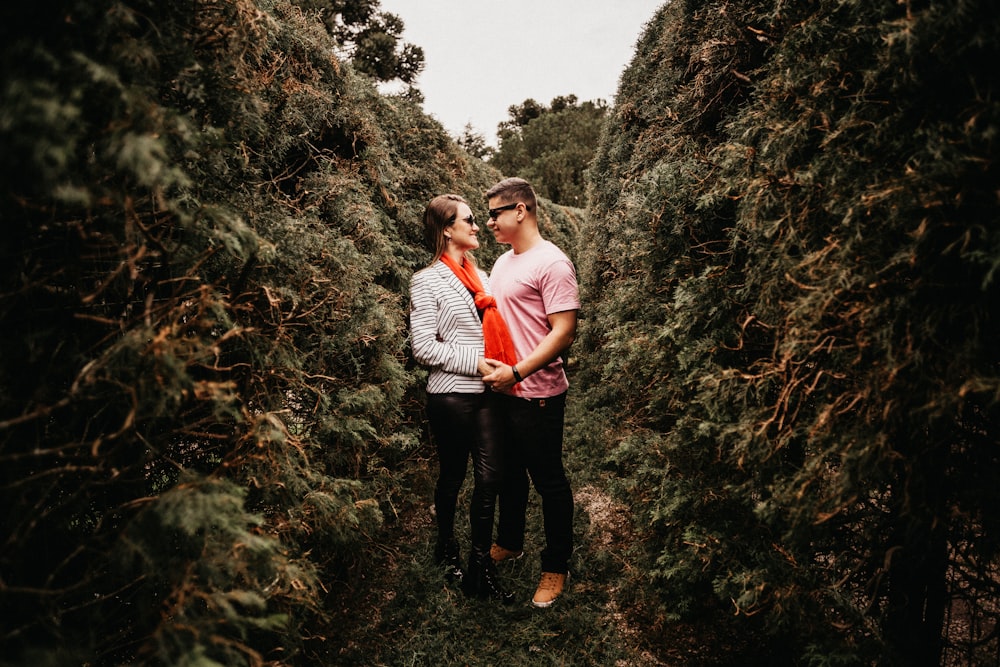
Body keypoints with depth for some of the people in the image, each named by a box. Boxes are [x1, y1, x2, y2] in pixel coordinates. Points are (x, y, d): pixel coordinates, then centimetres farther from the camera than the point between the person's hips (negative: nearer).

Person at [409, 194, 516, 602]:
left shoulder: (480, 276, 12)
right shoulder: (427, 281, -7)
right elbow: (424, 347, -13)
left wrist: (507, 365, 0)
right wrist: (477, 363, -16)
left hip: (487, 393, 5)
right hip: (451, 396, -5)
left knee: (489, 476, 3)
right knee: (453, 475, 11)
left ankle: (480, 568, 13)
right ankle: (446, 546, 36)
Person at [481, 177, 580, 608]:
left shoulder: (552, 263, -15)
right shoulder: (503, 262, 12)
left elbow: (564, 332, -21)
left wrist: (517, 371, -25)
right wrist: (490, 365, 9)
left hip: (537, 394, -8)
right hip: (502, 390, 9)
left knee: (549, 482, 5)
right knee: (509, 472, 22)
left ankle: (556, 567, 21)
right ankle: (509, 542, 41)